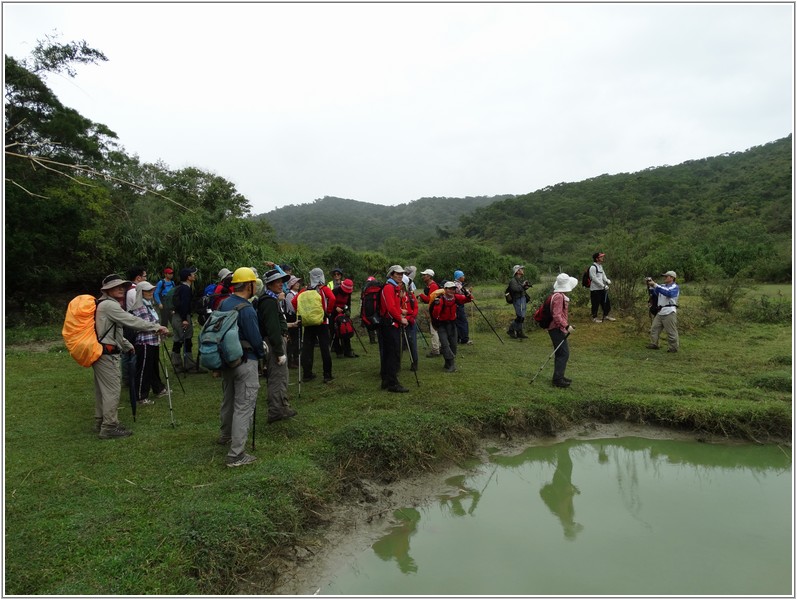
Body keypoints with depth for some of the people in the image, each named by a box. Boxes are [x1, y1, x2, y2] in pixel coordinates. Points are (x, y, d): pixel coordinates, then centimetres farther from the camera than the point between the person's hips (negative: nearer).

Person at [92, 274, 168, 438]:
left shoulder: (103, 304, 19)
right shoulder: (109, 305, -15)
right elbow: (131, 321, -23)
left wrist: (128, 346, 26)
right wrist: (156, 327, -22)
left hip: (100, 352, 11)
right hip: (107, 355, -11)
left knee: (102, 389, 17)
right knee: (112, 390, -6)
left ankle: (100, 422, 28)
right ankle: (109, 427, -1)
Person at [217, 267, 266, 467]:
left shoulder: (223, 304, 4)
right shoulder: (246, 310, -21)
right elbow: (255, 338, -18)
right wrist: (262, 354, 2)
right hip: (246, 361, -9)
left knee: (228, 399, 25)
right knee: (243, 406, -4)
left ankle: (225, 435, 45)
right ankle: (236, 454, -2)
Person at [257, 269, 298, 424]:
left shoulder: (272, 299, 15)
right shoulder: (269, 302, -19)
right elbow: (272, 329, -24)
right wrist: (280, 352, -24)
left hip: (277, 340, 11)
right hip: (274, 342, -11)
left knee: (281, 376, 19)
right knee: (277, 377, -5)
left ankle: (282, 407, 30)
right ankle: (275, 412, 2)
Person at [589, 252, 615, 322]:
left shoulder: (600, 266, 13)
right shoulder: (593, 267, -17)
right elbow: (594, 279, -20)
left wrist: (607, 280, 0)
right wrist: (603, 285, -20)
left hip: (602, 289, 9)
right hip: (595, 289, -9)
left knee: (606, 302, 16)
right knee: (595, 304, 0)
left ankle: (606, 316, 31)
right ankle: (594, 318, 12)